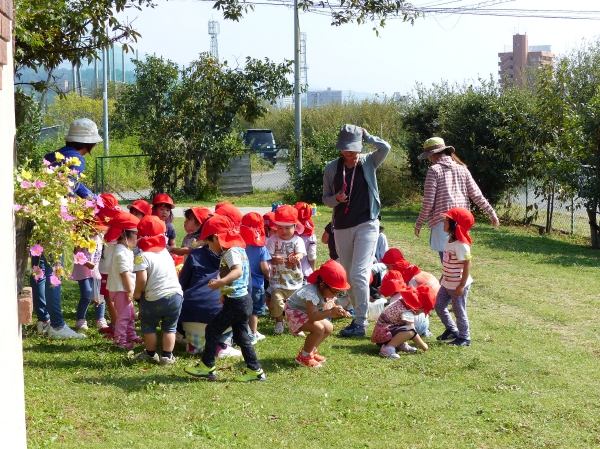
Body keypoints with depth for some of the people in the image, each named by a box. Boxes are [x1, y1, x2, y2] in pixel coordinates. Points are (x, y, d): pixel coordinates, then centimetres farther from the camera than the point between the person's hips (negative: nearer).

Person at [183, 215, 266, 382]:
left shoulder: (230, 252, -17)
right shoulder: (238, 249, 13)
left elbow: (238, 271, -36)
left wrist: (221, 282, -49)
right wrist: (225, 292, 27)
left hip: (236, 302, -10)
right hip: (243, 299, 10)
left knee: (212, 329, 1)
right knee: (241, 335, 14)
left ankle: (207, 367, 8)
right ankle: (255, 370, 15)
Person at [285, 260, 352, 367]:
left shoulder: (327, 292, -8)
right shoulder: (312, 293, -37)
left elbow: (328, 311, -1)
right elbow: (312, 316, -44)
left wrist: (340, 313, -20)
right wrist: (331, 311, -47)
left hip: (306, 312, 9)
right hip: (294, 312, -9)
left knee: (329, 328, 9)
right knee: (318, 329, -26)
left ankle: (310, 350, 23)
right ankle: (304, 357, -9)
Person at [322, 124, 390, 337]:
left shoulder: (368, 162, -2)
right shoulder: (332, 168, 4)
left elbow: (385, 148, -21)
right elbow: (326, 198, 9)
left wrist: (365, 135, -9)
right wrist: (336, 199, -13)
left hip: (366, 225, -4)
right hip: (342, 228, 4)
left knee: (359, 274, -13)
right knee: (348, 277, 10)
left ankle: (361, 323, -8)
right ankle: (360, 316, 23)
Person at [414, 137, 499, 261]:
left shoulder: (434, 170, -4)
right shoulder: (462, 169, 12)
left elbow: (428, 202, -7)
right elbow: (476, 195, 10)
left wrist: (419, 223, 1)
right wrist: (491, 212, 16)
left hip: (442, 222, -6)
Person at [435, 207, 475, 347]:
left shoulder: (461, 244, -26)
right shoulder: (450, 239, 3)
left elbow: (467, 264, -25)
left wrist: (462, 285, -24)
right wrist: (443, 276, 22)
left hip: (458, 285, -9)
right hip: (447, 283, 9)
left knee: (459, 311, 4)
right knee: (439, 305, 16)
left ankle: (464, 338, 20)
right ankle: (452, 330, 33)